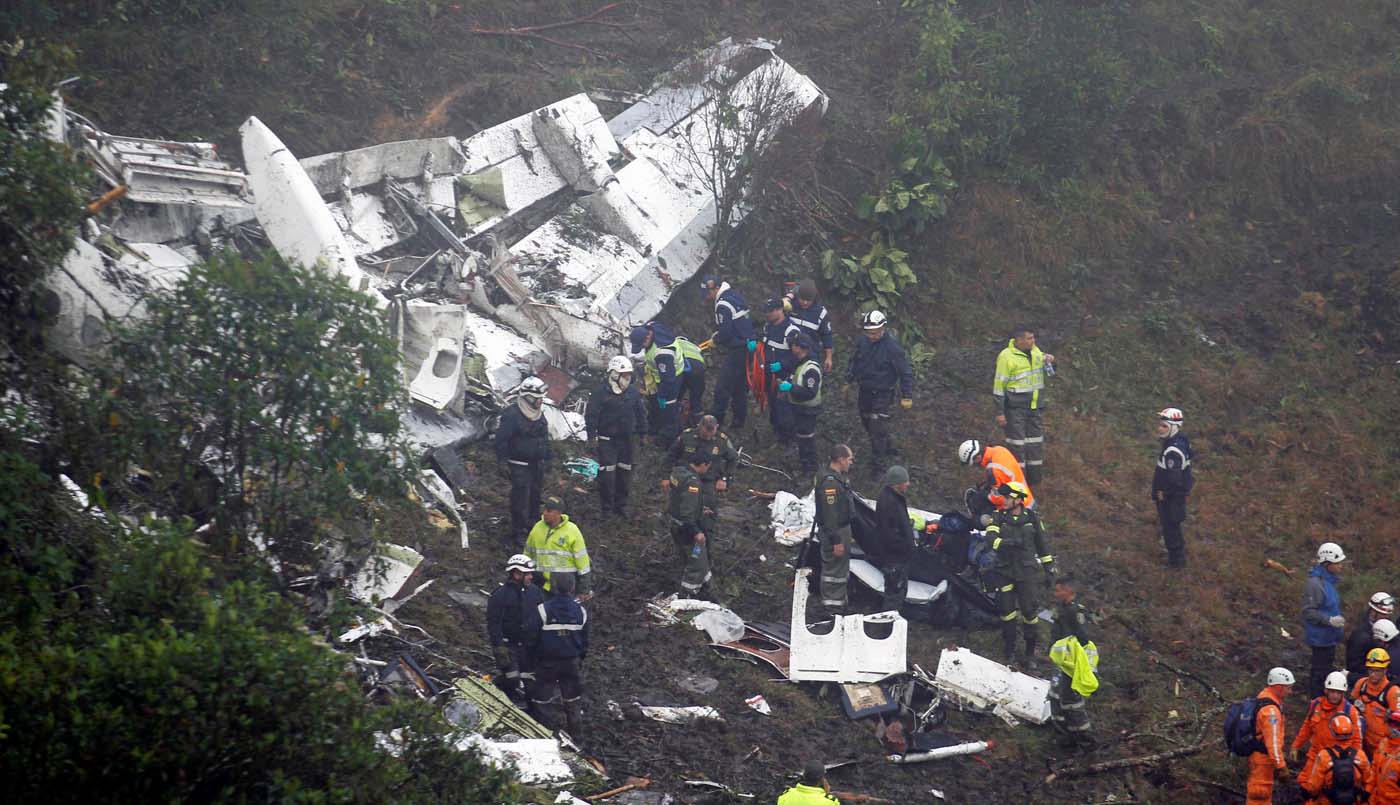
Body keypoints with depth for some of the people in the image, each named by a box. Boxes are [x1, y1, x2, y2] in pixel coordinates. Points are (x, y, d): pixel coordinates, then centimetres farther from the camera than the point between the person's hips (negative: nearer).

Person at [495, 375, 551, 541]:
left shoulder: (539, 414, 7)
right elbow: (502, 439, -15)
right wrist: (502, 461, -16)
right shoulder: (512, 414, -18)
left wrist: (545, 458, 22)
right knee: (521, 498, -7)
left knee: (536, 495, 17)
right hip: (519, 465, -8)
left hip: (536, 464, 8)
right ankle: (518, 532, 1)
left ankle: (532, 525, 33)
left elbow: (544, 438, 20)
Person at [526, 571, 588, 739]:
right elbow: (585, 639, 7)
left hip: (547, 662, -3)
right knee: (573, 700, 15)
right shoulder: (581, 611, -4)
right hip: (572, 662, 3)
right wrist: (581, 658, 21)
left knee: (542, 698, 9)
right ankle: (576, 733, 22)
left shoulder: (543, 610, -16)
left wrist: (534, 655, 8)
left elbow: (533, 637, -9)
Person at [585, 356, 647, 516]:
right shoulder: (601, 392, -10)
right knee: (607, 474, -6)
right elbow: (591, 415, -9)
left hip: (626, 440, 5)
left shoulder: (633, 392, 5)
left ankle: (620, 504, 23)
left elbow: (641, 413, 15)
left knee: (624, 473, 10)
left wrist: (642, 432, 14)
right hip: (607, 441, -5)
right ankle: (607, 507, 4)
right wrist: (592, 436, -13)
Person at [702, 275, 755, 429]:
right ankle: (740, 418, 26)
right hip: (747, 347, 10)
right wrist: (718, 334, 14)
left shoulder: (723, 305, -18)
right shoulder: (735, 296, 11)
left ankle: (717, 419, -2)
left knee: (722, 388, -5)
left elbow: (725, 332, -22)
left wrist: (715, 340, -1)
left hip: (735, 351, -10)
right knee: (740, 386, 18)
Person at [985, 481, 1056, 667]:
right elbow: (991, 537, -16)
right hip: (1004, 571, 1)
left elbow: (1043, 545, 11)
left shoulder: (1032, 519, 3)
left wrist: (1049, 570, 11)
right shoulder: (999, 518, 1)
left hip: (1026, 571, -1)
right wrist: (1008, 542, -33)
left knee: (1029, 610, -3)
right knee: (1007, 610, 2)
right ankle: (1009, 651, 13)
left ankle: (1030, 652, 7)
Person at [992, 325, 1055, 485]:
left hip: (1034, 406, 7)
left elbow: (1049, 371, 21)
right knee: (1017, 441, -3)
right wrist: (1000, 412, -12)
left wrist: (1050, 362, -4)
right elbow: (999, 385, -11)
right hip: (1015, 407, -7)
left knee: (1036, 440, 11)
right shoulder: (1006, 357, -14)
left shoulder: (1034, 351, 7)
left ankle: (1034, 477, 21)